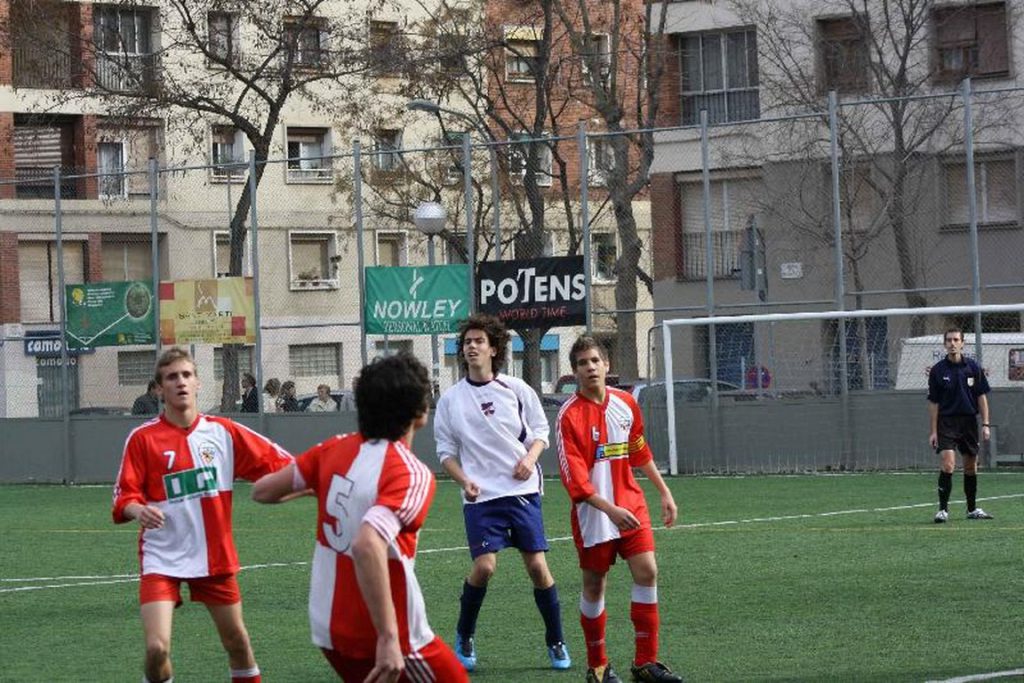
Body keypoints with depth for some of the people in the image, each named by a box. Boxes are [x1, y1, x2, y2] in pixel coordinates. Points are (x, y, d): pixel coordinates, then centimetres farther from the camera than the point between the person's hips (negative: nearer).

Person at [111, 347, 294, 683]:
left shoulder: (223, 432, 0)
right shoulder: (142, 438, -7)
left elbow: (279, 465, 3)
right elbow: (124, 496, -6)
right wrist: (138, 511, -28)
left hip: (215, 556, 3)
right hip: (162, 558, -3)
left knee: (237, 641, 14)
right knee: (157, 648, -17)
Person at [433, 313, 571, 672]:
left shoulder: (516, 389, 4)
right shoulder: (450, 399, 4)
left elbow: (540, 430, 12)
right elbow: (446, 450, 8)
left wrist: (530, 457, -7)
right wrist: (464, 481, -8)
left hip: (522, 490, 1)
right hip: (481, 496, -1)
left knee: (537, 565, -2)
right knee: (484, 566, -14)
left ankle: (556, 642, 13)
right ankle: (464, 637, 8)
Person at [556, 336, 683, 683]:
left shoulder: (625, 403, 4)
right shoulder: (569, 415, -13)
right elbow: (574, 478, -17)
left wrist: (664, 491, 20)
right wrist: (609, 509, -26)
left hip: (631, 506, 4)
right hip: (592, 514, -4)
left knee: (647, 572, -7)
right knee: (594, 586, 4)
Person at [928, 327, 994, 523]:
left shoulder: (972, 367, 2)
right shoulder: (937, 371, -3)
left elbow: (981, 396, 5)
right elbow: (933, 403, -1)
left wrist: (985, 424, -1)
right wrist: (933, 431, -4)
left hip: (969, 420, 3)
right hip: (947, 422, -3)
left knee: (971, 466, 10)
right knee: (947, 465, -16)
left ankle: (972, 509, 22)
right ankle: (943, 509, -11)